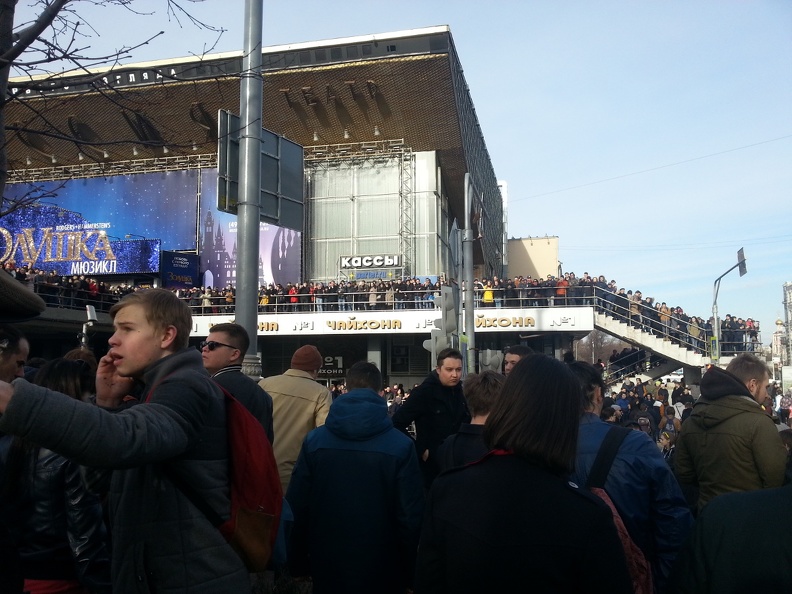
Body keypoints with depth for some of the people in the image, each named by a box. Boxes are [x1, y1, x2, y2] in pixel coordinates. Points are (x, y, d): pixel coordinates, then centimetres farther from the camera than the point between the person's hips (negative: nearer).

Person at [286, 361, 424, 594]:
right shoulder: (401, 446, -13)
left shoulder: (314, 440, -7)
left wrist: (298, 564, 8)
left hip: (328, 569, 2)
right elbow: (411, 516, -12)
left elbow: (297, 508, -4)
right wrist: (409, 574, 1)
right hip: (382, 573, -1)